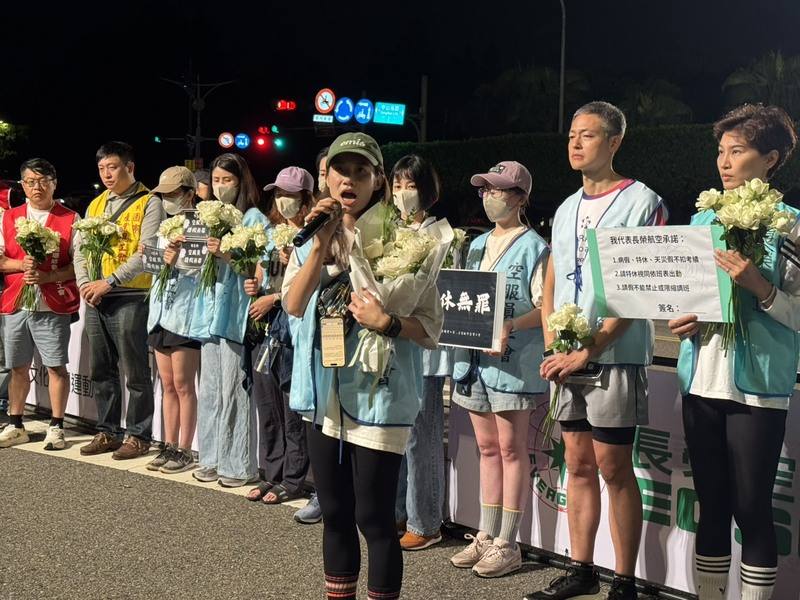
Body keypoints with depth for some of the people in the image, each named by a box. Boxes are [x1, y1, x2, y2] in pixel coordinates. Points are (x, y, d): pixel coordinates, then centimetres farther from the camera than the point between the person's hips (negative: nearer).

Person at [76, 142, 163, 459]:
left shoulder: (149, 204, -4)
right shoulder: (95, 204, 17)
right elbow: (79, 247, 14)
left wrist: (109, 282, -17)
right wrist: (84, 282, -3)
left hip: (130, 299, -7)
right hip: (95, 299, 7)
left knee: (135, 373, -1)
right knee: (101, 371, 12)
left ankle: (138, 436, 8)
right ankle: (107, 432, 22)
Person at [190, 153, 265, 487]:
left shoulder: (254, 218, -3)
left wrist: (226, 255, -22)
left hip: (236, 314, -7)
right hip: (210, 311, 7)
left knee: (233, 391, -5)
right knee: (209, 390, 10)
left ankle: (239, 465, 4)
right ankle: (212, 459, 19)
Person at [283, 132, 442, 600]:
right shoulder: (311, 237, 8)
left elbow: (431, 327, -6)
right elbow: (293, 305, -7)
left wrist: (385, 323, -23)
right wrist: (321, 245, -16)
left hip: (379, 397, -5)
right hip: (324, 394, 5)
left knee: (374, 518, -1)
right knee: (335, 513, 15)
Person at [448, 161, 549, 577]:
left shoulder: (533, 246, -5)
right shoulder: (477, 245, 16)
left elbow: (545, 307, -11)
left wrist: (512, 326, -26)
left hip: (513, 360, -7)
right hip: (476, 356, 7)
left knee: (511, 449, 0)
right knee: (488, 448, 13)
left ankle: (507, 543, 8)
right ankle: (486, 536, 21)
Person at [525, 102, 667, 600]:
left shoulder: (642, 202, -6)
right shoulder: (566, 210, 15)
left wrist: (586, 351, -15)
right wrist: (553, 349, 1)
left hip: (614, 358, -6)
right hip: (568, 360, 6)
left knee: (614, 467, -1)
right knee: (579, 464, 11)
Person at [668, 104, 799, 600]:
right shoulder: (703, 220, 12)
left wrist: (758, 285, -21)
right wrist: (680, 320, 1)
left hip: (757, 388, -5)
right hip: (702, 382, 5)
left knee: (751, 509, 1)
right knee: (712, 506, 13)